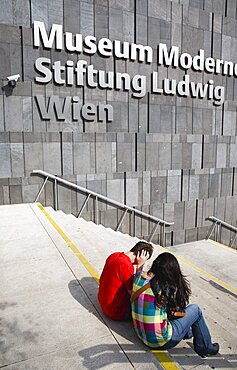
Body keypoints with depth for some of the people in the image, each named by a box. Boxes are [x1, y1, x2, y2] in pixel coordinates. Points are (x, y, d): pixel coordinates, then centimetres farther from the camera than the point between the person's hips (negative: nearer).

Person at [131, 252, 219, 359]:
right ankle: (206, 349, 26)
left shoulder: (139, 277, -8)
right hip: (160, 341, -6)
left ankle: (187, 332, 41)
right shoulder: (168, 288, -21)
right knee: (195, 310, 7)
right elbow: (177, 311, -4)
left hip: (140, 334, 6)